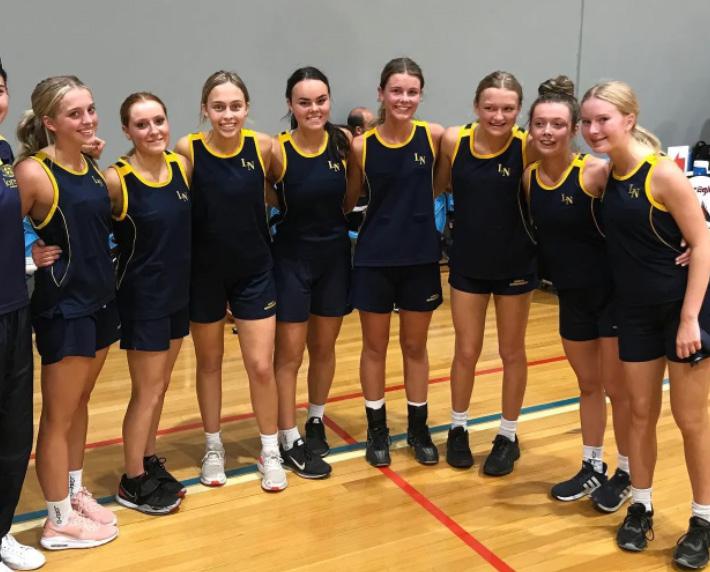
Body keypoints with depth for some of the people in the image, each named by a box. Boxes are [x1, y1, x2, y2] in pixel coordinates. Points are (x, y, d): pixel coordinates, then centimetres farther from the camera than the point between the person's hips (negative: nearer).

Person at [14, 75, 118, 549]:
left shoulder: (90, 165, 5)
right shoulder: (33, 172, -19)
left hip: (100, 299, 7)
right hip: (63, 307, -7)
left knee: (80, 403, 20)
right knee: (59, 416, 7)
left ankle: (75, 492, 38)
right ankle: (59, 522, 22)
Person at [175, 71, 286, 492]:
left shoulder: (263, 147, -11)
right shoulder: (187, 150, -14)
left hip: (255, 271, 0)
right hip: (205, 272, 0)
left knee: (262, 366, 3)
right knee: (209, 362, 16)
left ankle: (271, 452, 24)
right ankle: (213, 448, 34)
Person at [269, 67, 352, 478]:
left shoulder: (343, 142, -7)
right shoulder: (278, 150, -16)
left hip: (335, 255, 3)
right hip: (292, 258, -3)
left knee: (324, 347, 17)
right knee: (289, 354, 3)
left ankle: (316, 422, 37)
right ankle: (290, 442, 15)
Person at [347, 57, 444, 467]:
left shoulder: (434, 136, -6)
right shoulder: (361, 146, -7)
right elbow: (348, 201, 4)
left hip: (421, 256, 1)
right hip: (374, 257, -1)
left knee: (415, 346, 14)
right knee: (375, 346, 11)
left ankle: (418, 427, 30)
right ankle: (377, 429, 28)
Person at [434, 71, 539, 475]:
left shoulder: (528, 147, -16)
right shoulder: (454, 141, -11)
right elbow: (439, 187, 3)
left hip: (515, 264, -1)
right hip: (467, 263, 2)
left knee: (512, 352, 14)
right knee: (466, 351, 13)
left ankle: (509, 437, 31)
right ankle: (459, 429, 34)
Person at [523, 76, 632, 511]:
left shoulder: (596, 173, -21)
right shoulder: (530, 176, -3)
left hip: (613, 292, -5)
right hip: (572, 295, 5)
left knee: (617, 389, 8)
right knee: (588, 385, 19)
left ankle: (626, 474, 28)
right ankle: (593, 468, 36)